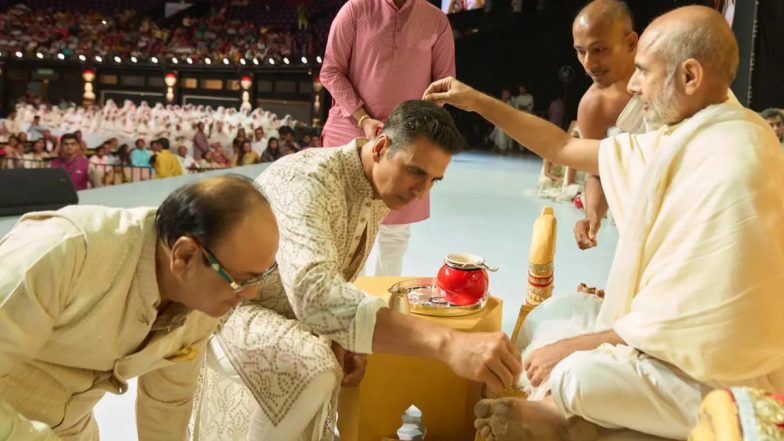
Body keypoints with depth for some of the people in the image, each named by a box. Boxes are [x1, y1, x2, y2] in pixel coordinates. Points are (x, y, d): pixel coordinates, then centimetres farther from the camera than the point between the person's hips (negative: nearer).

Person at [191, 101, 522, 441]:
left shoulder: (382, 195, -3)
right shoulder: (309, 179, -33)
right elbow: (313, 291, -50)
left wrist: (341, 337, -14)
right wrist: (444, 342, -58)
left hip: (289, 310, 9)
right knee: (313, 369, -31)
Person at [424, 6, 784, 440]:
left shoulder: (730, 168, -30)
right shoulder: (684, 138, 1)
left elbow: (684, 325, -28)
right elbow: (565, 148, 9)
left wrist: (577, 346, -17)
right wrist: (478, 102, 10)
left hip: (719, 373, -9)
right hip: (683, 333, 10)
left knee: (575, 371, -28)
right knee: (552, 314, 13)